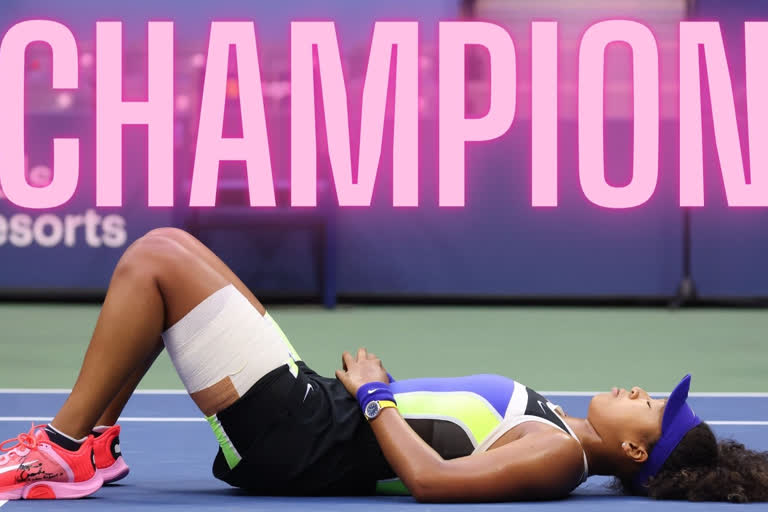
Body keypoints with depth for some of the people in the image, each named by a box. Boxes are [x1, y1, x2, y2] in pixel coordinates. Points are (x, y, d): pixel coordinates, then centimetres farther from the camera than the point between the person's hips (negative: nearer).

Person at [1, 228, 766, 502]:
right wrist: (374, 392, 12)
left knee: (155, 257, -13)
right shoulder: (559, 432, 9)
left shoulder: (556, 458, -19)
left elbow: (432, 478, -30)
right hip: (315, 404, 9)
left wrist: (373, 394, -17)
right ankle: (92, 440, 15)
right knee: (162, 248, 11)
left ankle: (64, 448, -2)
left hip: (296, 438, -9)